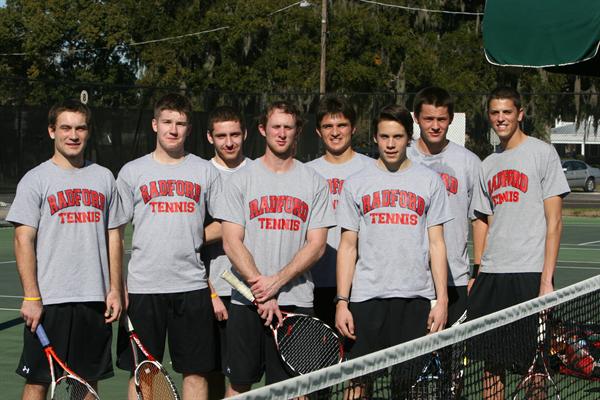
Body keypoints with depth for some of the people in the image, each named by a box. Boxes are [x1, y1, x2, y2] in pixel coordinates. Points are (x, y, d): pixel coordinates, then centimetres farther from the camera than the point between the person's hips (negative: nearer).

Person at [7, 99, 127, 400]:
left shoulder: (104, 178, 11)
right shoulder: (36, 180, -2)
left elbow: (114, 237, 14)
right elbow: (23, 241, -6)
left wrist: (115, 289, 6)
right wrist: (31, 297, -13)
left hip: (96, 299, 4)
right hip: (48, 300, -4)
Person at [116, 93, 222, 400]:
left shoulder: (205, 171, 7)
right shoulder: (132, 172, 5)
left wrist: (195, 237, -4)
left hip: (192, 285, 1)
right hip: (143, 286, -1)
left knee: (196, 372, 4)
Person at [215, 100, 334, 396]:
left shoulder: (314, 183, 7)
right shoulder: (241, 180, 5)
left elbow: (316, 245, 1)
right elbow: (232, 243, -2)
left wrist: (277, 281, -12)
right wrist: (260, 288, -12)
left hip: (296, 301, 0)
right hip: (246, 300, 0)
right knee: (240, 384, 4)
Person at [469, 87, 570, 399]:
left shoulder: (542, 153, -1)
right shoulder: (488, 165, 16)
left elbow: (554, 222, -6)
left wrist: (547, 280, -13)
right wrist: (477, 275, 10)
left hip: (529, 274, -5)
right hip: (490, 277, 5)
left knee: (533, 364, -2)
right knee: (491, 362, 6)